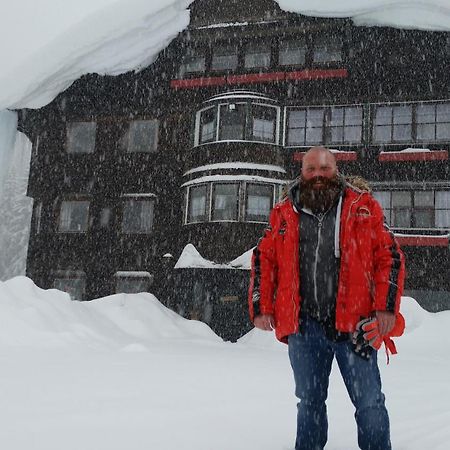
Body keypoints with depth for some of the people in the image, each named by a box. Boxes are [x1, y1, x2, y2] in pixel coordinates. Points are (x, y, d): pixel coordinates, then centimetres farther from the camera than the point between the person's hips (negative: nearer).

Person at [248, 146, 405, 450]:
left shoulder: (363, 207, 3)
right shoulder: (284, 214, 8)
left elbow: (390, 257, 1)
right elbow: (263, 260, 13)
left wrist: (386, 307, -7)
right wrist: (261, 307, 5)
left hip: (354, 323, -2)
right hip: (303, 326, 2)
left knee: (369, 403, 3)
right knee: (309, 402, 16)